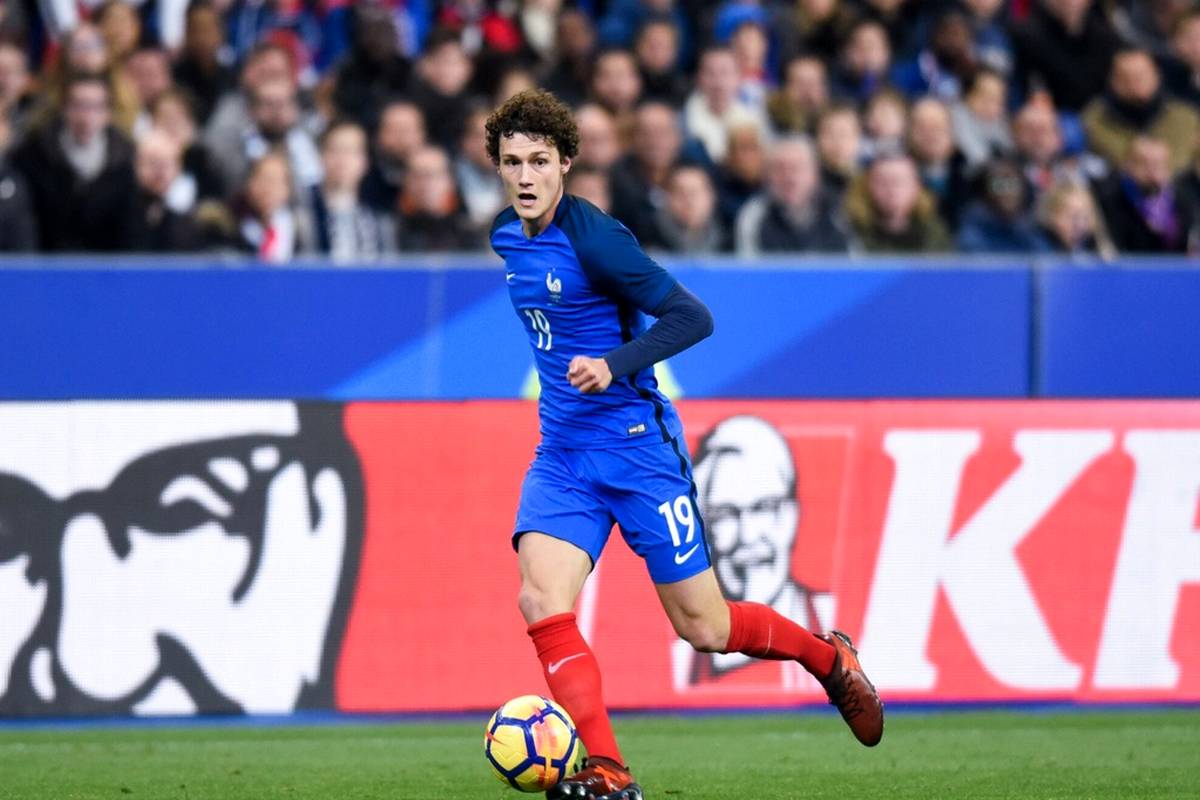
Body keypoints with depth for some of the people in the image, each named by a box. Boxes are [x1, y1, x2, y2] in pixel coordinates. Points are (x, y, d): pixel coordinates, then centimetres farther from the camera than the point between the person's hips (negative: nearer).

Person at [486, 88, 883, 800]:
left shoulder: (594, 239, -18)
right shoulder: (506, 238, 5)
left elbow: (692, 317, -18)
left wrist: (614, 364, -28)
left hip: (636, 443, -6)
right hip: (562, 454, 6)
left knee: (703, 628, 3)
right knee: (542, 603, -18)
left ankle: (830, 659, 31)